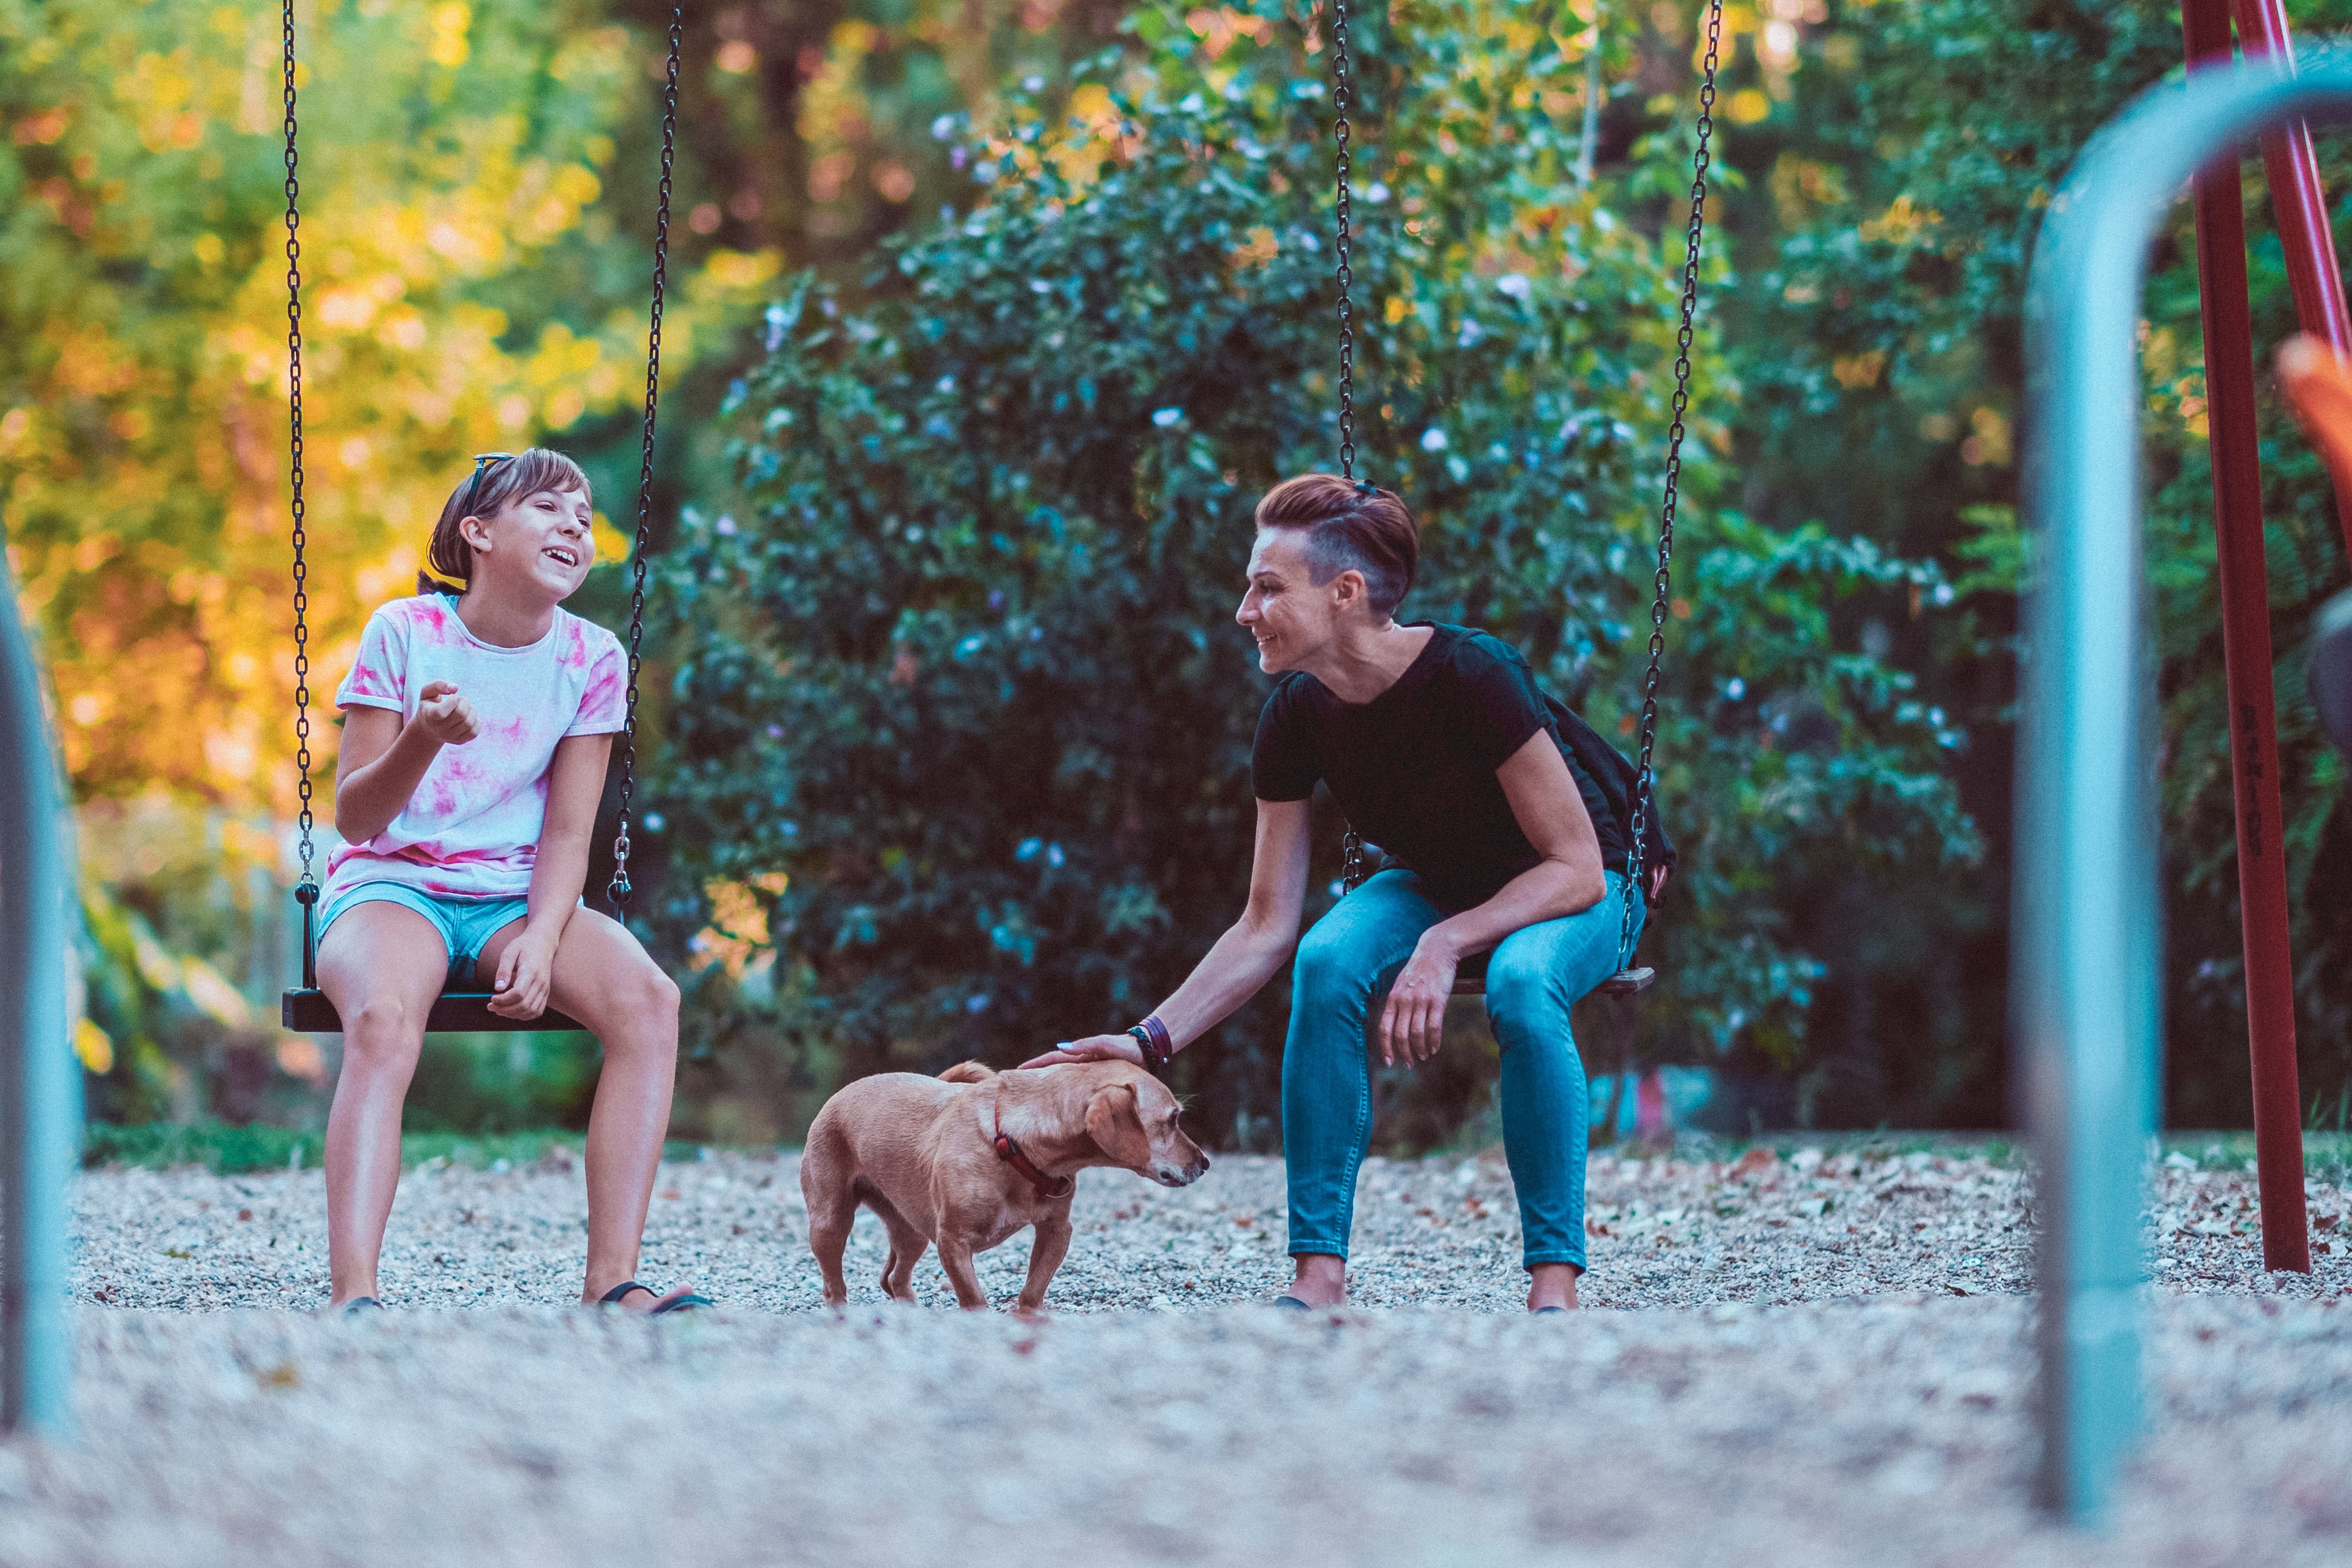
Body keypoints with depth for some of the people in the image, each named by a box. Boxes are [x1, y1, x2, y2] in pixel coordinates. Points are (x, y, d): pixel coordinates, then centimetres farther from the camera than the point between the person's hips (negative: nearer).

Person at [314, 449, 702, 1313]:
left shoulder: (590, 658, 2)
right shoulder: (405, 634, -6)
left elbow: (568, 833, 2)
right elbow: (355, 818, -5)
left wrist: (542, 939, -17)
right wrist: (424, 742, -25)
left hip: (513, 899, 3)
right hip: (391, 884, -3)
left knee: (649, 999, -27)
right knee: (382, 1020, -38)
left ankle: (611, 1284, -31)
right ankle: (353, 1298, -46)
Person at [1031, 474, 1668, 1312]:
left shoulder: (1471, 675, -31)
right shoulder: (1297, 718, -15)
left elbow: (1575, 866, -25)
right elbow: (1266, 928, -10)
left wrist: (1446, 943, -35)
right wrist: (1152, 1040, -21)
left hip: (1574, 891, -4)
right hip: (1434, 886, 4)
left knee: (1521, 979, -38)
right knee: (1328, 960, -28)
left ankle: (1555, 1282, -30)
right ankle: (1319, 1274, -26)